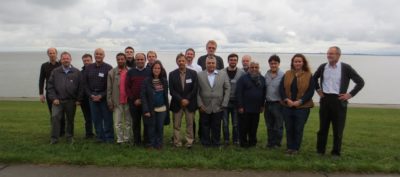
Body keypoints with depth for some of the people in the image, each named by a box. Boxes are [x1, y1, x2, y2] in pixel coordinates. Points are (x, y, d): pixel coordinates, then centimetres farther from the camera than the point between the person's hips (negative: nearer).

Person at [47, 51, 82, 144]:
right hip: (58, 101, 0)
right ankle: (54, 138, 3)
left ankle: (69, 137, 23)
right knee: (55, 117, -8)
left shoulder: (76, 72, 2)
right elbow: (50, 86, 6)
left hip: (71, 101, 0)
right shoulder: (55, 71, 5)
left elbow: (80, 87, 1)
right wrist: (54, 98, -3)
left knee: (70, 119, 9)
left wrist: (78, 99, -3)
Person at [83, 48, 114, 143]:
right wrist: (91, 95, -1)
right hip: (92, 96, 4)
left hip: (104, 97, -3)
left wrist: (101, 95, -10)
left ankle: (109, 137, 8)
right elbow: (85, 83, 11)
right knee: (96, 118, 6)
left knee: (107, 117, -1)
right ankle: (100, 136, 16)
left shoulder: (108, 68, -3)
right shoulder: (89, 68, 10)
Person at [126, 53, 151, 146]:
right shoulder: (130, 72, 6)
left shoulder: (149, 72, 3)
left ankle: (147, 140, 15)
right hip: (134, 102, 1)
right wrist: (134, 99, -5)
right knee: (136, 122, 7)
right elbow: (127, 87, 4)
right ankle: (136, 141, 18)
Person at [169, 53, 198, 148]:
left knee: (190, 124, 4)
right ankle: (177, 142, 13)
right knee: (176, 125, 4)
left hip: (190, 103, 0)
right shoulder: (172, 74, 2)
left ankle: (189, 142, 14)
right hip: (177, 103, 0)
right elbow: (171, 90, -2)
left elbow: (195, 89, -2)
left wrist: (187, 99, -9)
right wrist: (181, 100, -12)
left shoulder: (193, 73, 1)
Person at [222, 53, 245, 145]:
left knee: (236, 123, 8)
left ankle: (236, 140, 20)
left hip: (236, 102, 0)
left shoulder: (242, 73, -1)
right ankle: (226, 140, 19)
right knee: (225, 123, 6)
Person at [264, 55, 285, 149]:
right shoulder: (266, 75, 7)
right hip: (268, 103, 6)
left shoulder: (282, 75, -11)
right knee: (269, 126, 15)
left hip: (278, 104, -5)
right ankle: (270, 142, 27)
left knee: (278, 126, 5)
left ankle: (277, 143, 19)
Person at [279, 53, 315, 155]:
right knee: (289, 128, 10)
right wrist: (286, 100, -12)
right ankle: (289, 147, 24)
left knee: (298, 129, 5)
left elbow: (310, 91, -6)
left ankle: (296, 148, 19)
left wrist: (299, 101, -16)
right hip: (287, 106, 3)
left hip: (302, 107, -2)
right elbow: (281, 88, 2)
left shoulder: (309, 75, -1)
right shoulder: (287, 74, 7)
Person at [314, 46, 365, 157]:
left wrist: (350, 94, -7)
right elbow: (314, 78, 24)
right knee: (323, 127, 8)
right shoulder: (322, 67, 5)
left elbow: (360, 82, -1)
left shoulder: (346, 68, -4)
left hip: (339, 100, -2)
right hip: (325, 100, 3)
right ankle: (320, 151, 19)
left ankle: (336, 152, 17)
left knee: (338, 129, 4)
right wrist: (318, 89, 13)